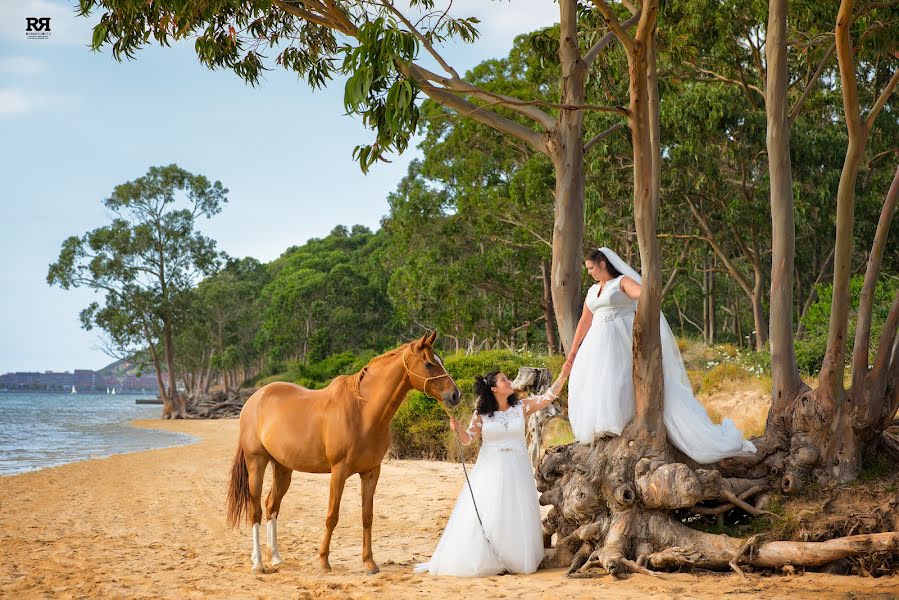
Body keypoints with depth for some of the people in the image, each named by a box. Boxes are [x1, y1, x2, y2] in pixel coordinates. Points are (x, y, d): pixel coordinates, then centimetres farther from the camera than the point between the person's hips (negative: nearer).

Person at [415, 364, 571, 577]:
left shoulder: (521, 407, 2)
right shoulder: (481, 414, -1)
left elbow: (548, 397, -5)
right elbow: (467, 439, -2)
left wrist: (563, 376, -17)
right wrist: (458, 429, -23)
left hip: (516, 470, 1)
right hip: (489, 471, -1)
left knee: (515, 516, 2)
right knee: (484, 517, -3)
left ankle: (516, 560, 11)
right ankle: (479, 561, 4)